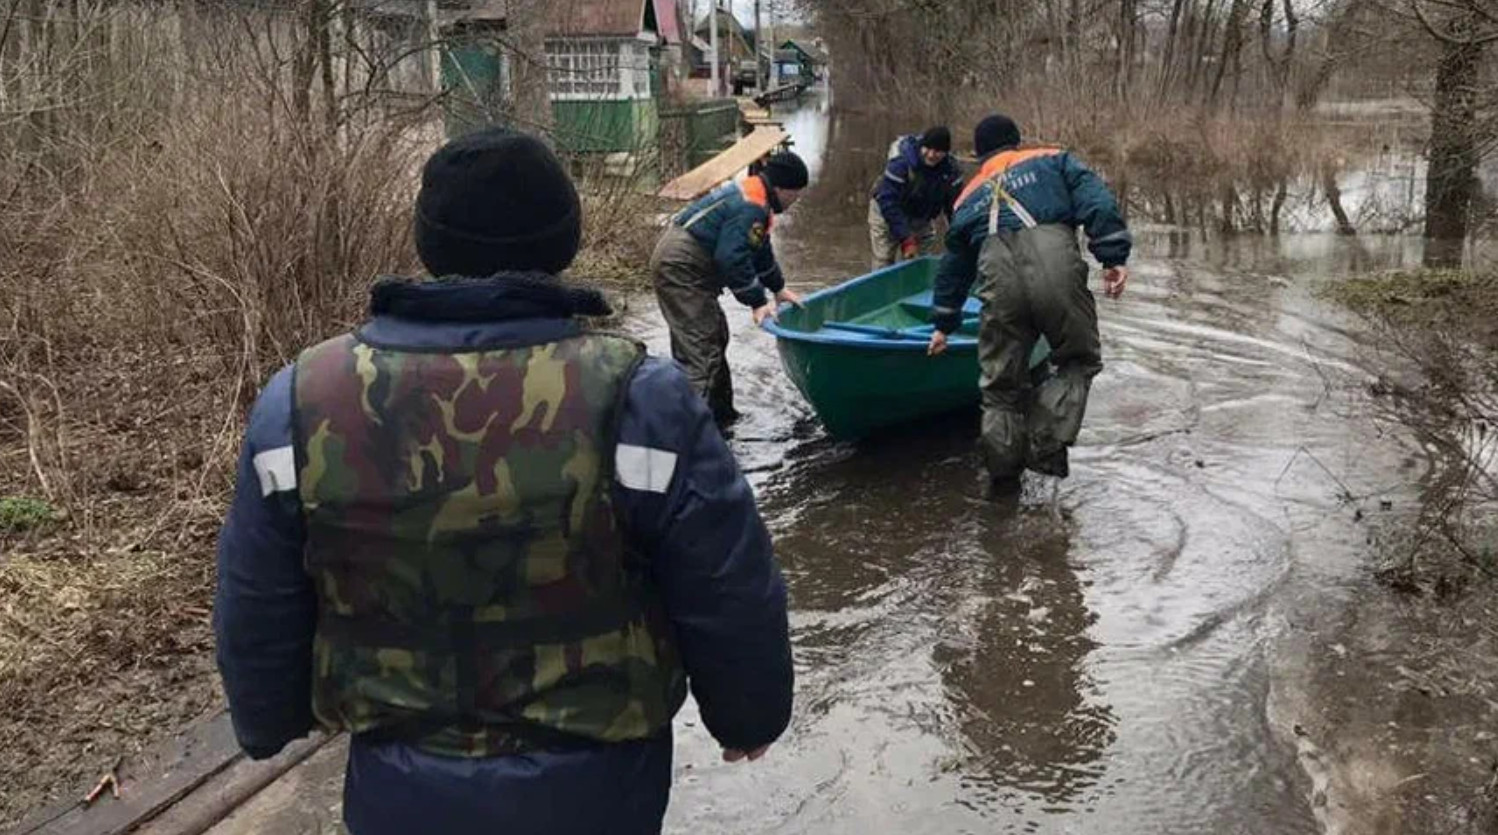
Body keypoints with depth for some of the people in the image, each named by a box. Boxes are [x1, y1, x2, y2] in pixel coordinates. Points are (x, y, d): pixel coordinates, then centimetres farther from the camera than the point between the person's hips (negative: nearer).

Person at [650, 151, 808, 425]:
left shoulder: (749, 191, 14)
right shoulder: (750, 208, -20)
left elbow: (761, 249, 24)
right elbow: (733, 259, -25)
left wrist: (778, 288, 28)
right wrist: (757, 302, -18)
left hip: (677, 262, 11)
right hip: (680, 267, -11)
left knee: (715, 335, 18)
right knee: (701, 344, -13)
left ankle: (720, 412, 28)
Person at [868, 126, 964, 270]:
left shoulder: (951, 169, -18)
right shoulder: (900, 162, -32)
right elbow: (888, 201, -32)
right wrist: (905, 239, -35)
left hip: (921, 218, 4)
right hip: (886, 213, -4)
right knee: (884, 262, -9)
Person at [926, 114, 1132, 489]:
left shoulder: (968, 197, 32)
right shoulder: (1052, 160, 25)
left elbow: (953, 267, 40)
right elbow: (1097, 203, 6)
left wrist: (944, 324, 50)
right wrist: (1114, 256, 0)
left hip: (1000, 279, 2)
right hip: (1056, 267, -2)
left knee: (1001, 384, 16)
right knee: (1079, 361, 17)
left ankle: (1004, 470, 17)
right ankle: (1045, 443, 0)